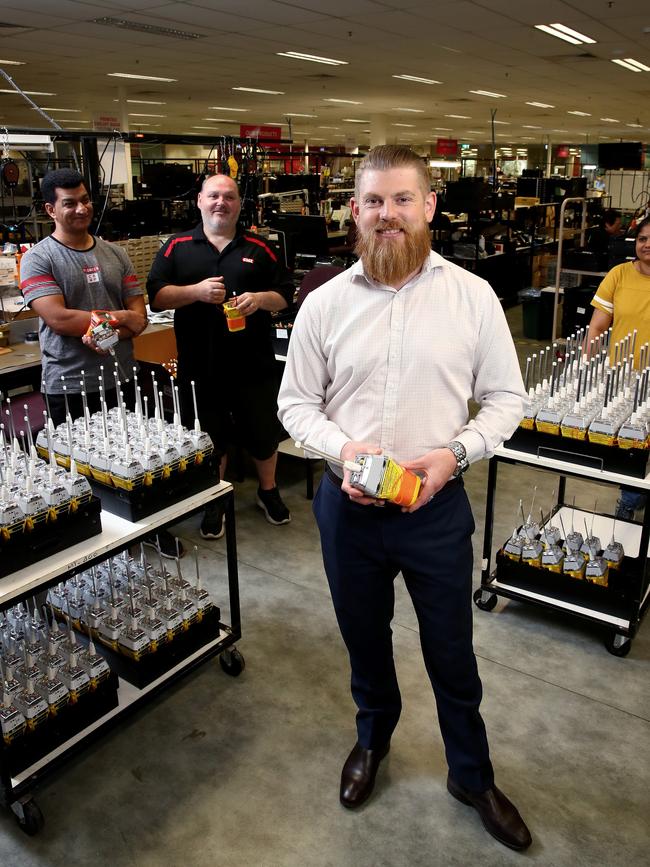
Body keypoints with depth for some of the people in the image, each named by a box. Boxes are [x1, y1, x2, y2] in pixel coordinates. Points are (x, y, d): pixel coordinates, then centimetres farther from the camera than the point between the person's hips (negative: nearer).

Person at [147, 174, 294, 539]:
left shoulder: (258, 248, 6)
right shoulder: (177, 247, 3)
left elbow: (286, 294, 6)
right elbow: (155, 296, -3)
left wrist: (260, 298, -15)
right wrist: (196, 291, -18)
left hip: (253, 363, 1)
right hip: (201, 366, 0)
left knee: (264, 433, 13)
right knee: (210, 437, 13)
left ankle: (269, 490, 37)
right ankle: (214, 502, 32)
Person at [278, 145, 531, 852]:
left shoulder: (472, 296, -5)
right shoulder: (325, 303, -2)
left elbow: (505, 397, 0)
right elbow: (296, 401, 3)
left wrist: (454, 453, -17)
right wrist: (342, 449, -16)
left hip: (436, 506, -1)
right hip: (348, 505, 2)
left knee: (452, 653, 15)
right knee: (364, 639, 22)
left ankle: (472, 775, 42)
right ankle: (373, 738, 52)